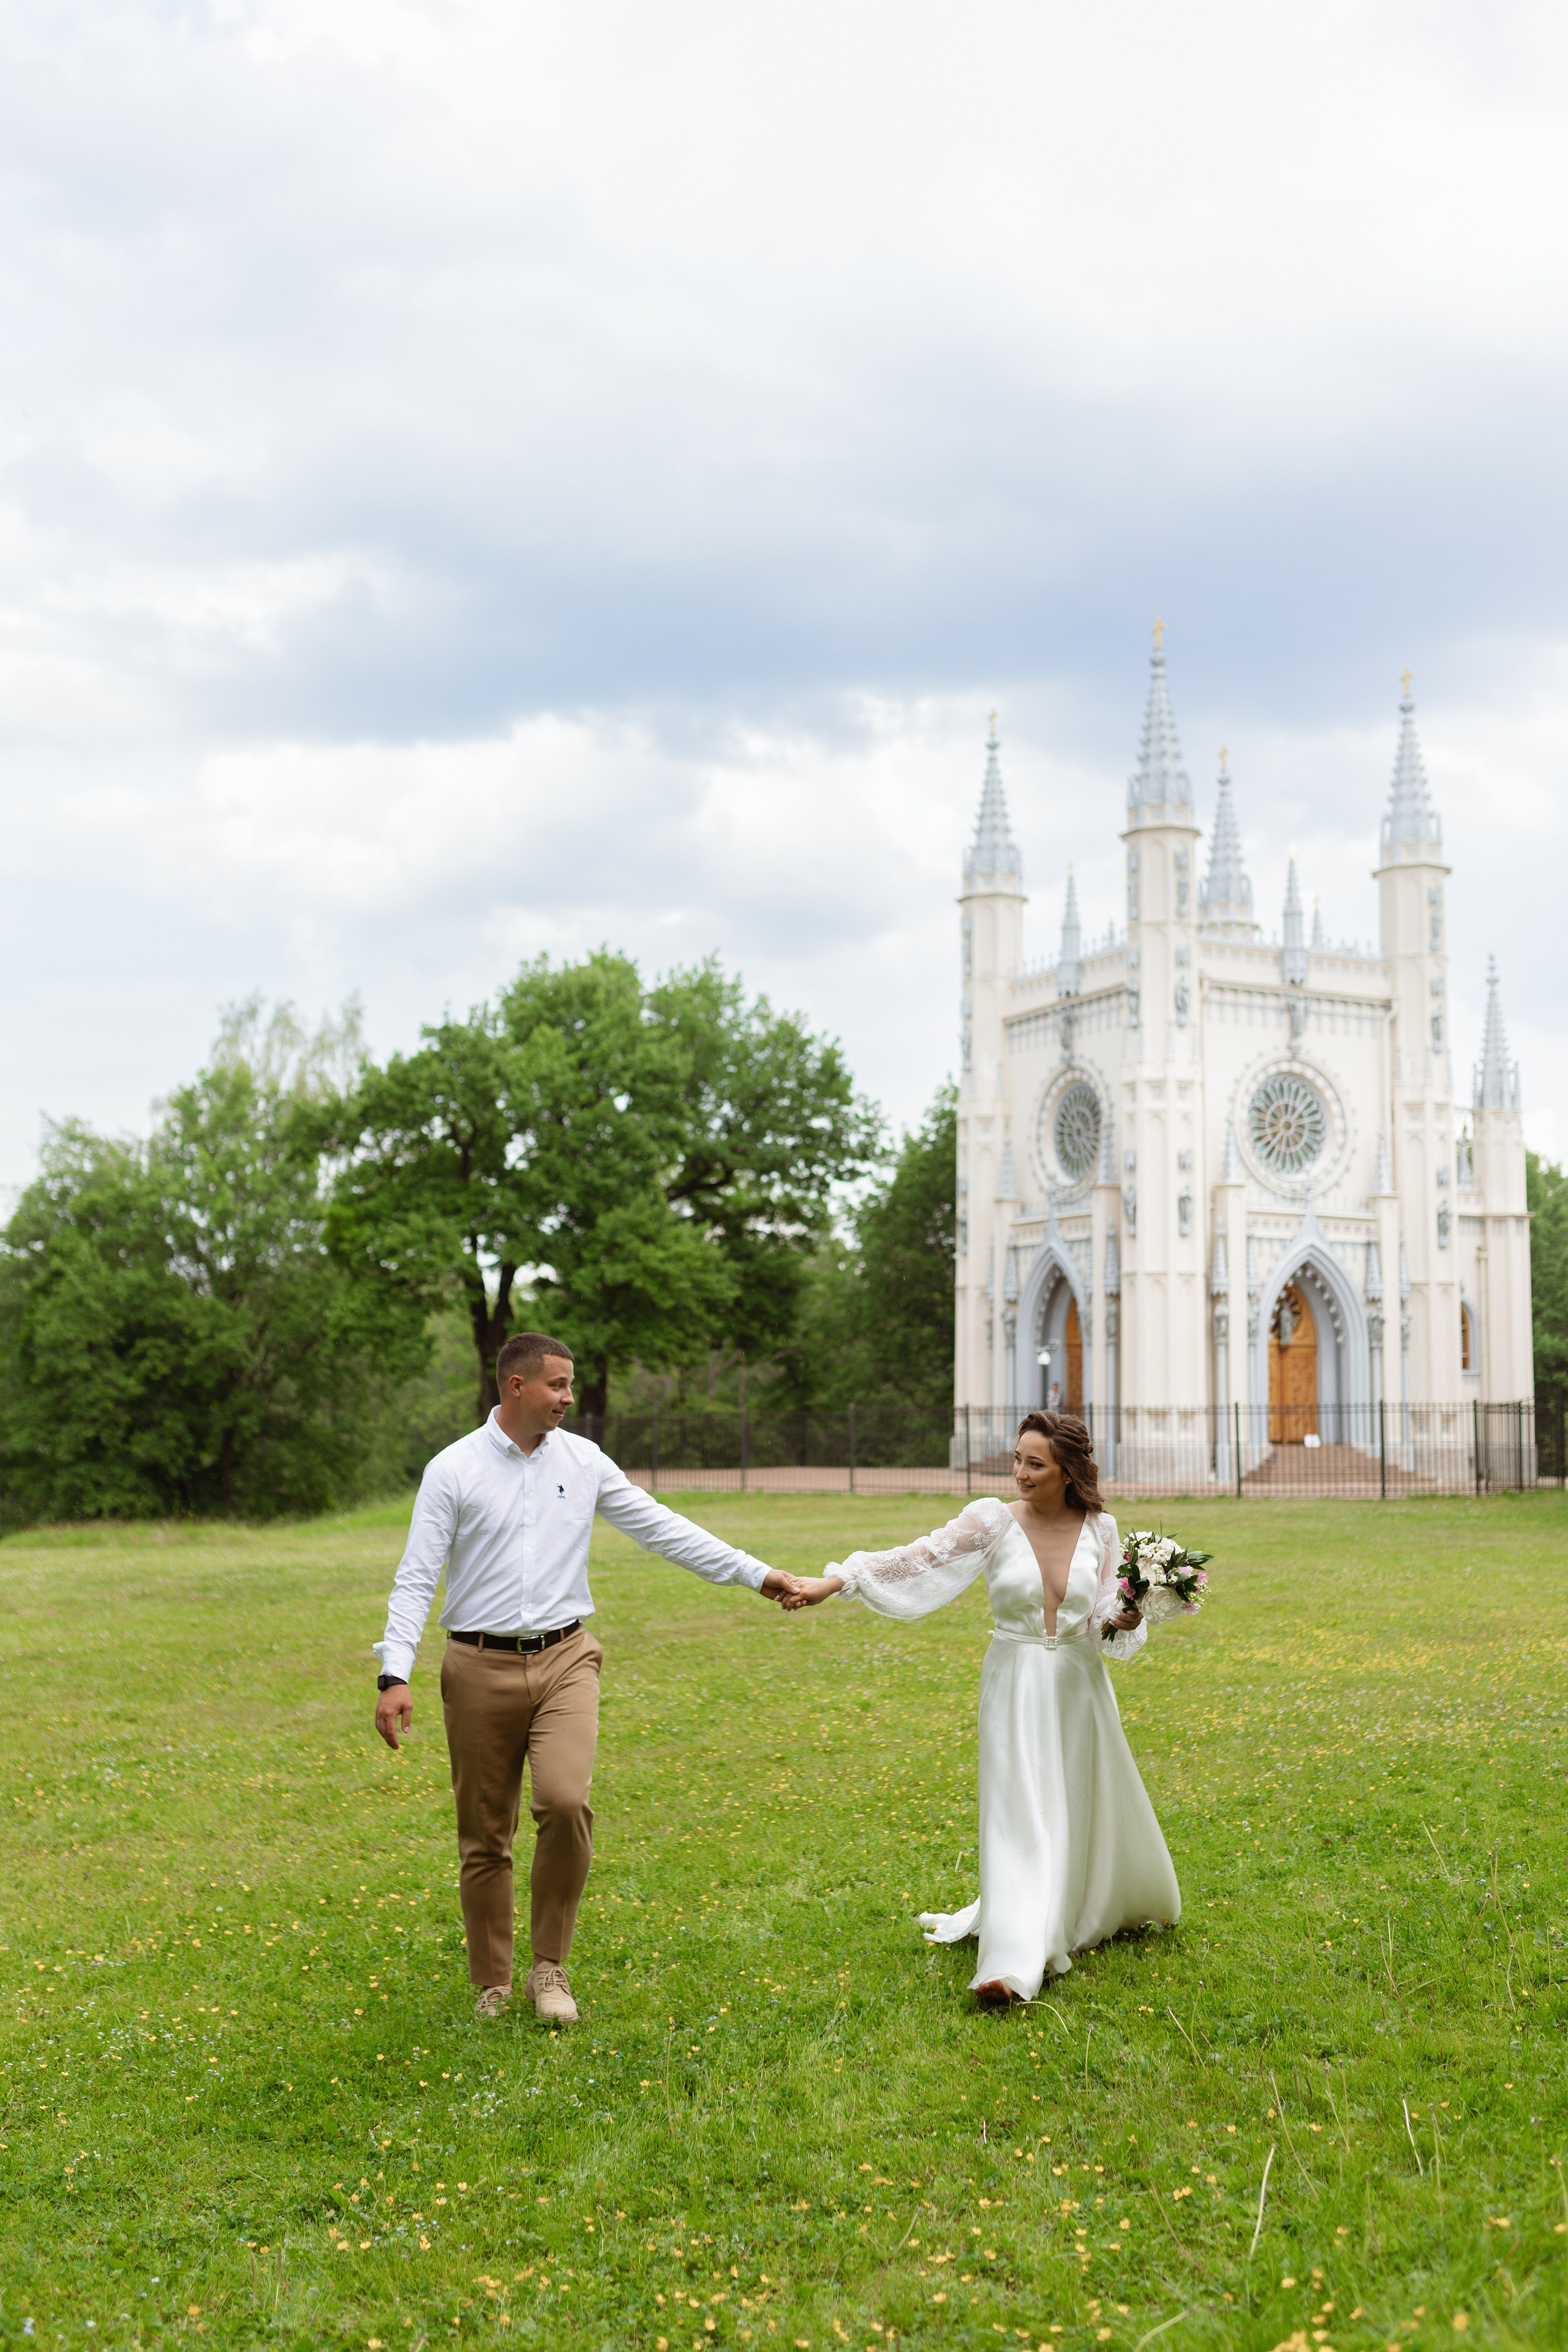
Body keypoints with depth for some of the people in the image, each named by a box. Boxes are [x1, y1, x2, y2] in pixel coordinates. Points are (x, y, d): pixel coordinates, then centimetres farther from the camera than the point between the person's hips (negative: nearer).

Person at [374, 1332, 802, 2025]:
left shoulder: (583, 1461, 5)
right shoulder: (453, 1470, -3)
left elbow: (661, 1528, 8)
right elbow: (415, 1578, -5)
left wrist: (757, 1574, 5)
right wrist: (395, 1675, -15)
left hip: (564, 1660, 1)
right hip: (481, 1667, -1)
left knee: (566, 1801, -19)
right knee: (485, 1836, 5)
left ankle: (549, 1967, -1)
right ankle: (493, 1985, 22)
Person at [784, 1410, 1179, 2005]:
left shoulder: (1100, 1529, -3)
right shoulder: (993, 1520, -10)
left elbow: (1107, 1617, 1)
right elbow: (916, 1559, -17)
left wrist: (1124, 1619, -23)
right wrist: (834, 1581, -26)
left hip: (1079, 1686, 3)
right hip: (1015, 1687, -2)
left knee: (1089, 1806, 16)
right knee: (1018, 1812, -10)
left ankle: (1113, 1905, 46)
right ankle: (1012, 1964, -10)